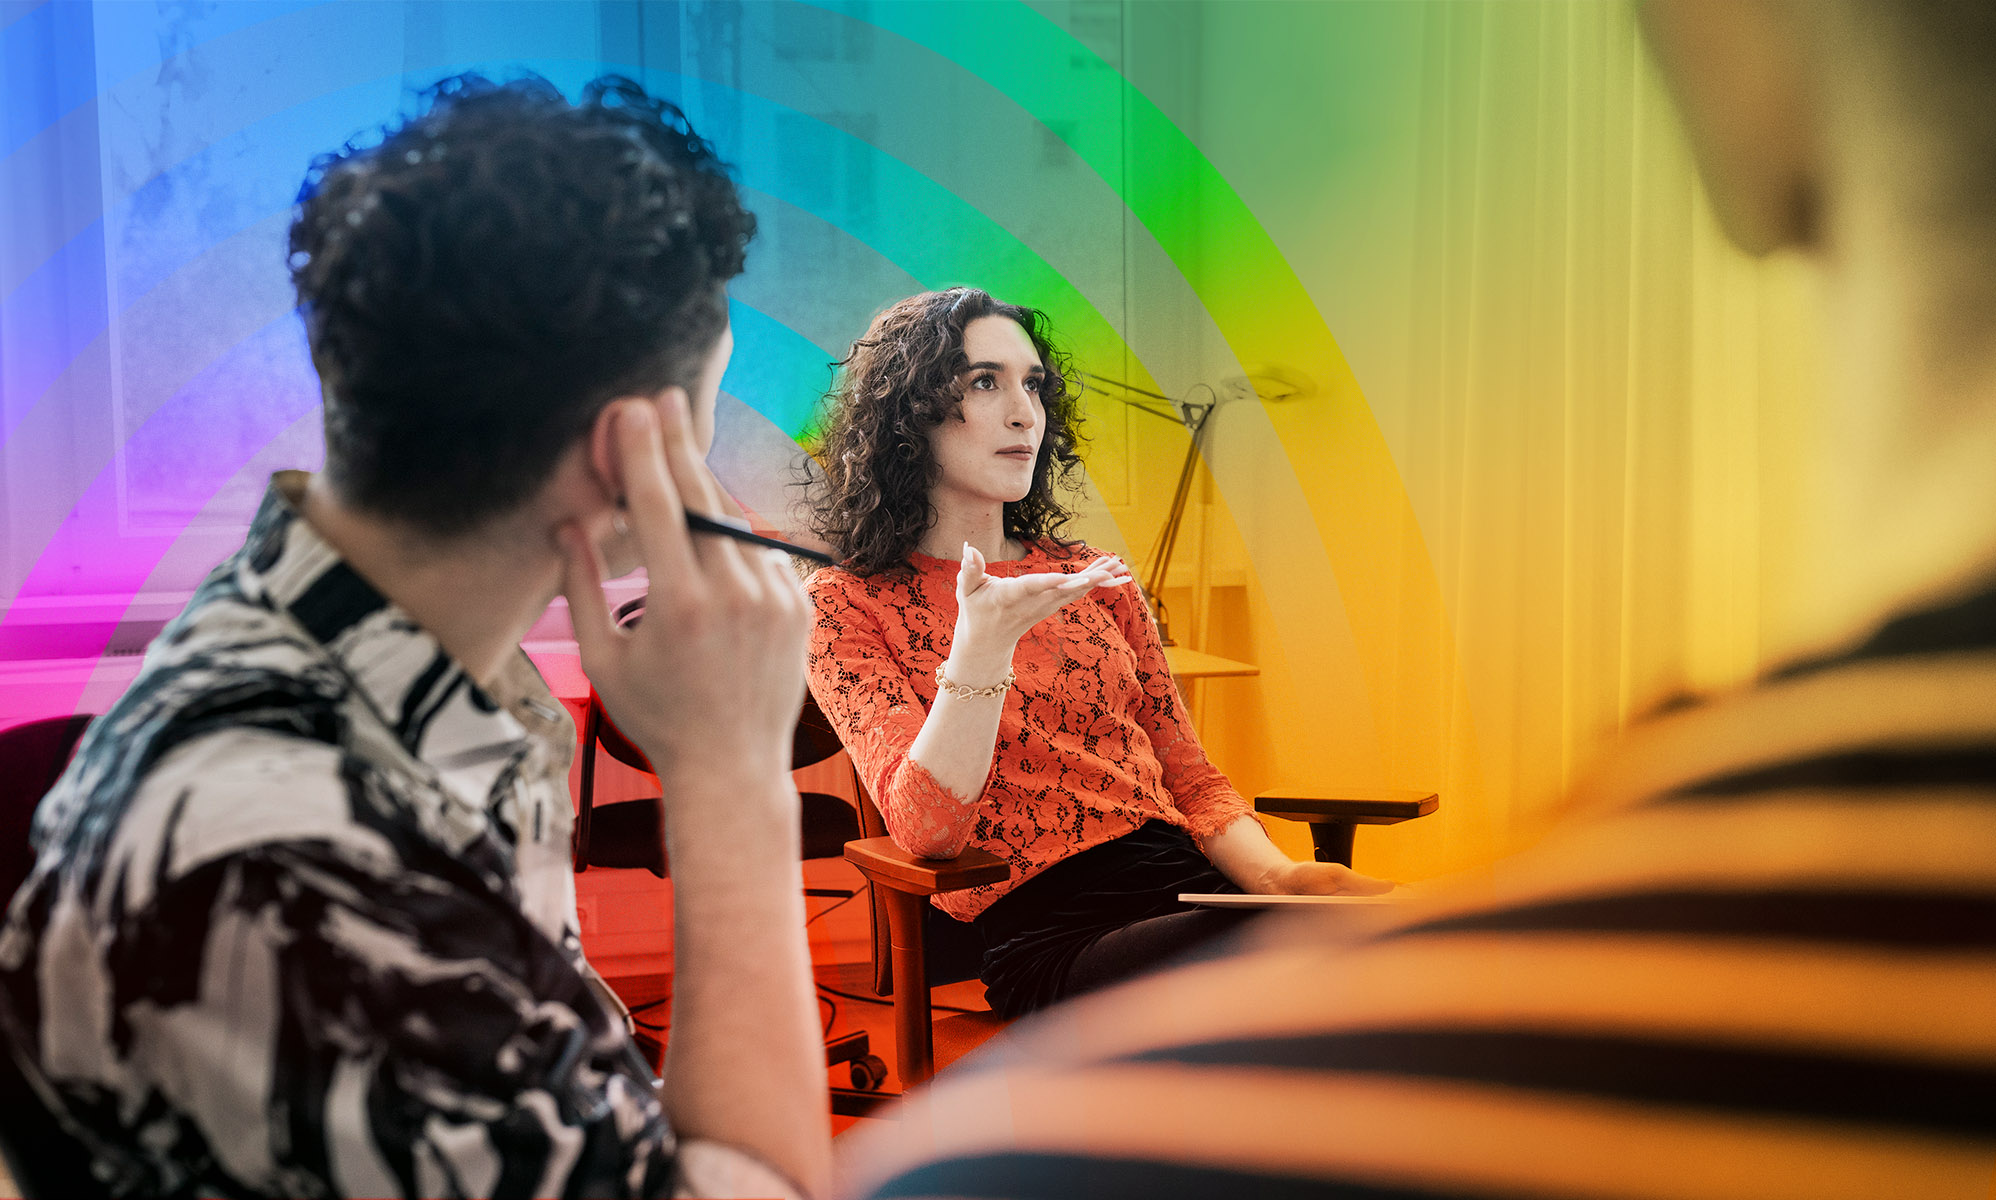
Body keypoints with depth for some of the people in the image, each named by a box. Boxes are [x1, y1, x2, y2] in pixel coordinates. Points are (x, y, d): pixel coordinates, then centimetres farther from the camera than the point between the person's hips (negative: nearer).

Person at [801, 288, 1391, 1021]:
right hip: (1049, 927, -6)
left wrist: (1276, 874, -3)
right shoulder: (846, 604, 4)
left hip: (1189, 882, 6)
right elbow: (927, 831, -9)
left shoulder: (1089, 579, 21)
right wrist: (983, 645, -23)